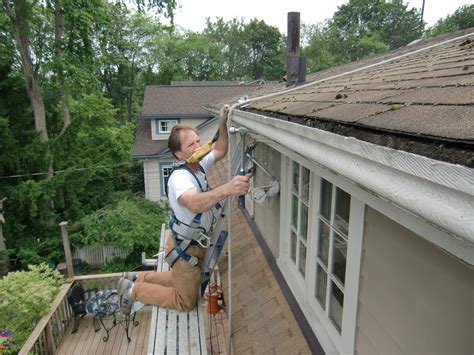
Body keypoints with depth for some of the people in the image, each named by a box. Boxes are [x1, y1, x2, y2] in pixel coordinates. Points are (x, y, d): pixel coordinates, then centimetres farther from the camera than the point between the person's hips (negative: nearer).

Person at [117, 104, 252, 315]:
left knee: (182, 280, 31)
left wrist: (222, 124, -2)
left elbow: (220, 151, 13)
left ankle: (138, 278, 37)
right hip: (185, 248, -8)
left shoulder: (199, 165, -4)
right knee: (186, 303, 10)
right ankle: (133, 290, 19)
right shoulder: (180, 177, -31)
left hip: (195, 243, 9)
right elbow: (195, 203, -52)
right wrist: (227, 188, -68)